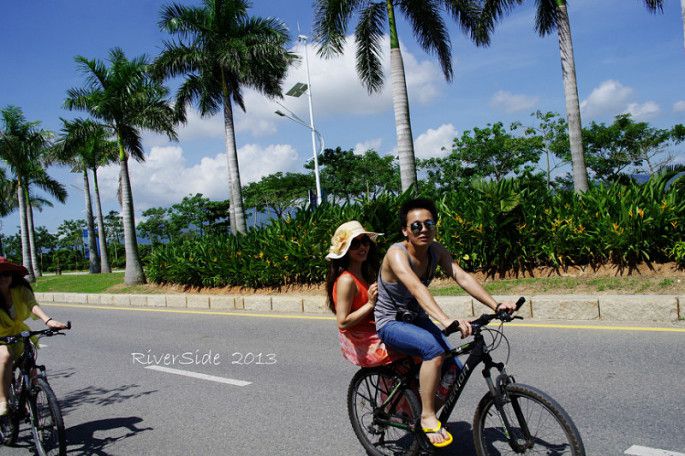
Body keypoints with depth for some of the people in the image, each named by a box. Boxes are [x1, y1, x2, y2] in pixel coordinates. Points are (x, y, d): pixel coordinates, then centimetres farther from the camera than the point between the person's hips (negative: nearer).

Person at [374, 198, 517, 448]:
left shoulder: (436, 251, -6)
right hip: (391, 323, -6)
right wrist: (447, 321, -57)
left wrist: (496, 305, -30)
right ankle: (428, 417, -17)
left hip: (417, 319, 7)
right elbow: (416, 287, -43)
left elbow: (462, 277, -17)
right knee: (434, 348, -32)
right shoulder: (397, 253, -26)